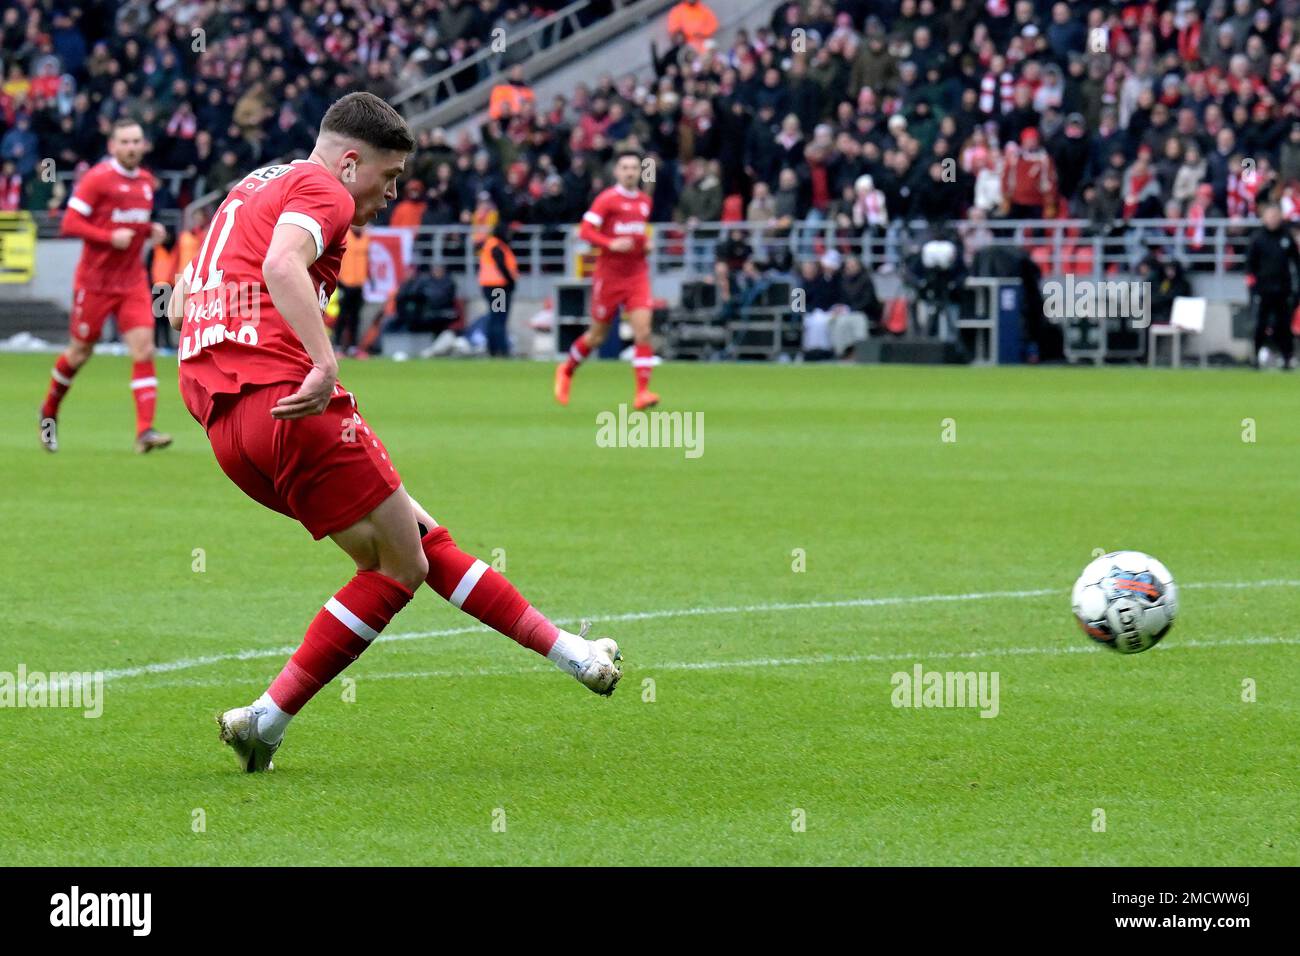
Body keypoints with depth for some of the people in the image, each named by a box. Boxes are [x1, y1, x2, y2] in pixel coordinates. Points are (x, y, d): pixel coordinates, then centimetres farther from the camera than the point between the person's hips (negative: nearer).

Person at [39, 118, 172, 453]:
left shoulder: (146, 181, 9)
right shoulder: (97, 178, -11)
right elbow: (69, 224, -15)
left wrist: (151, 231, 4)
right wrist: (110, 237, -24)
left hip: (133, 281, 5)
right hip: (95, 281, -5)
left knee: (143, 350, -11)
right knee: (79, 353, 7)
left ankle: (145, 431, -16)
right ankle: (50, 411, 34)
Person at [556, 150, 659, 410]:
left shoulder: (645, 201, 11)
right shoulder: (607, 199, -8)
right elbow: (585, 231, -13)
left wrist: (646, 243, 7)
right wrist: (611, 244, -26)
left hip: (637, 275, 4)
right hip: (609, 275, -4)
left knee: (643, 331, -13)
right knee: (597, 335, 8)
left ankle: (643, 392, -15)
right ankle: (567, 370, 36)